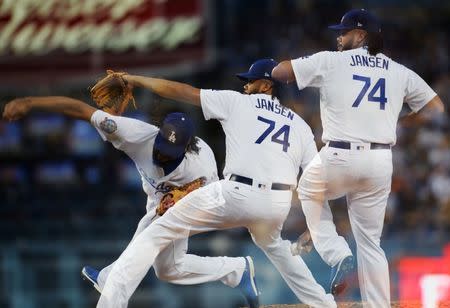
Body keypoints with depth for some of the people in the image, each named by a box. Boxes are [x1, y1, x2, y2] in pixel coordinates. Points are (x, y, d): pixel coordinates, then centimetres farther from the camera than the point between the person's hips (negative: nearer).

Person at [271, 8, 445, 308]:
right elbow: (436, 108, 12)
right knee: (370, 243, 12)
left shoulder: (331, 61, 0)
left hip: (339, 158, -3)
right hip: (381, 162, 3)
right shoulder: (400, 72, 10)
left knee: (309, 189, 29)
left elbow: (278, 72, 3)